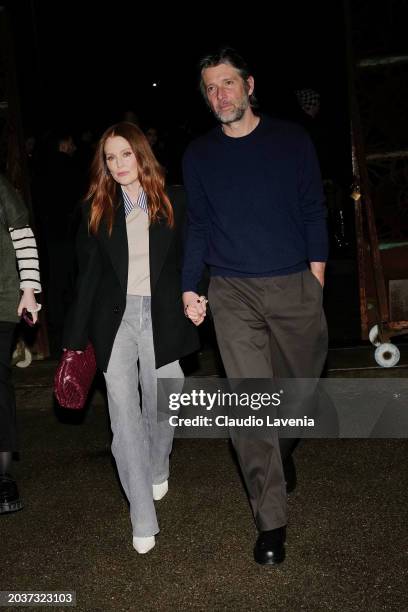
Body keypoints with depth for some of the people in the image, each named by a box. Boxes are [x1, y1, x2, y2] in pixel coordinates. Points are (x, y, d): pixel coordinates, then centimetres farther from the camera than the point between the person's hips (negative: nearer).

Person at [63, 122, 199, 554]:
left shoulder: (173, 203, 4)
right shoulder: (97, 210, 7)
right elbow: (88, 276, 7)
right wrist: (75, 340, 5)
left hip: (161, 319, 0)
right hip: (115, 320, 1)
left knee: (160, 409, 11)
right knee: (124, 414, -6)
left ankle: (157, 471, 42)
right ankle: (143, 519, 1)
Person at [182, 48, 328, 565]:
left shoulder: (290, 140, 6)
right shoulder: (199, 154, 8)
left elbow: (312, 208, 7)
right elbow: (197, 224, 11)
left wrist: (316, 266, -1)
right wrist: (190, 288, 6)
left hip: (295, 285, 1)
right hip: (233, 294, 0)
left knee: (301, 381, 13)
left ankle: (283, 450, 45)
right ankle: (271, 521, 1)